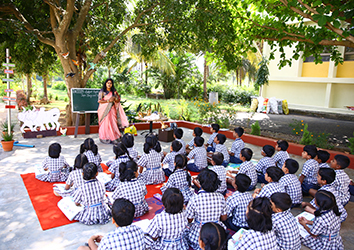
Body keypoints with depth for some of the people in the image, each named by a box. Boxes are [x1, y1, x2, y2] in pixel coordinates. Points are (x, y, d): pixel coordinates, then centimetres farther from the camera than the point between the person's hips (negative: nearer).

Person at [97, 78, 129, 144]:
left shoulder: (113, 92, 13)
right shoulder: (102, 92, 2)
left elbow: (118, 100, 8)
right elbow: (99, 101, -7)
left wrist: (115, 98, -13)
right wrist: (108, 101, -15)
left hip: (112, 110, 3)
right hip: (104, 110, -3)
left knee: (112, 123, -4)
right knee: (105, 124, -7)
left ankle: (113, 138, -1)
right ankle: (104, 138, 0)